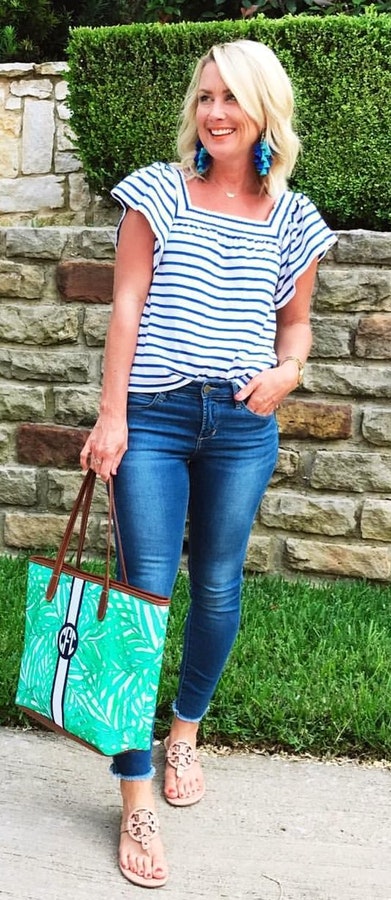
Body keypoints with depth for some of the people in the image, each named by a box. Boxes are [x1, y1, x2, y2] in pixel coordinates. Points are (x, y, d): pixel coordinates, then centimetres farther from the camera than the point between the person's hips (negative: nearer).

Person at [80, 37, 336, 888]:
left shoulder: (293, 218, 7)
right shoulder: (157, 191, 2)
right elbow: (127, 306, -2)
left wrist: (287, 370, -6)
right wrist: (111, 414, -8)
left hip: (243, 425, 2)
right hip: (154, 418, -2)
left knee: (218, 588, 10)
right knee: (147, 591, -4)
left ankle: (186, 730, 37)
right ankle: (137, 797, 5)